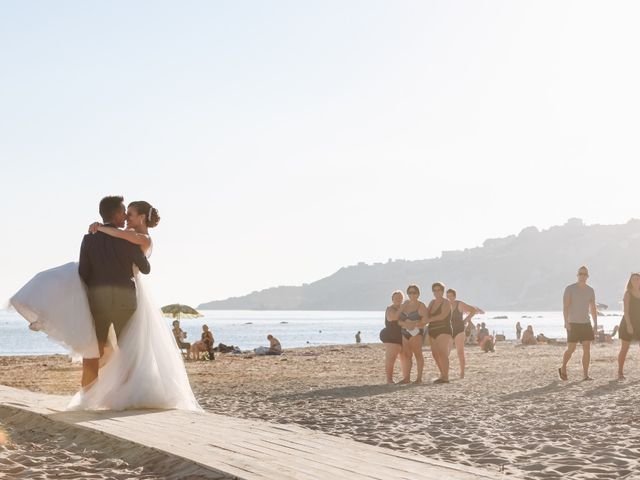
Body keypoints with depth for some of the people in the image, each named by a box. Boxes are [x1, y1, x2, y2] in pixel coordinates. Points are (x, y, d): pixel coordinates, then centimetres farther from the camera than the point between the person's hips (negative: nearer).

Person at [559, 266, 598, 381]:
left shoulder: (590, 290, 8)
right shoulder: (570, 289, -7)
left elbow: (593, 308, 13)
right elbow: (565, 306, -13)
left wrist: (595, 323, 4)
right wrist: (566, 322, -23)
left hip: (586, 324, 4)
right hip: (573, 324, -4)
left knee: (587, 349, -3)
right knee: (571, 349, -3)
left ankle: (585, 375, -1)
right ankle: (563, 369, 20)